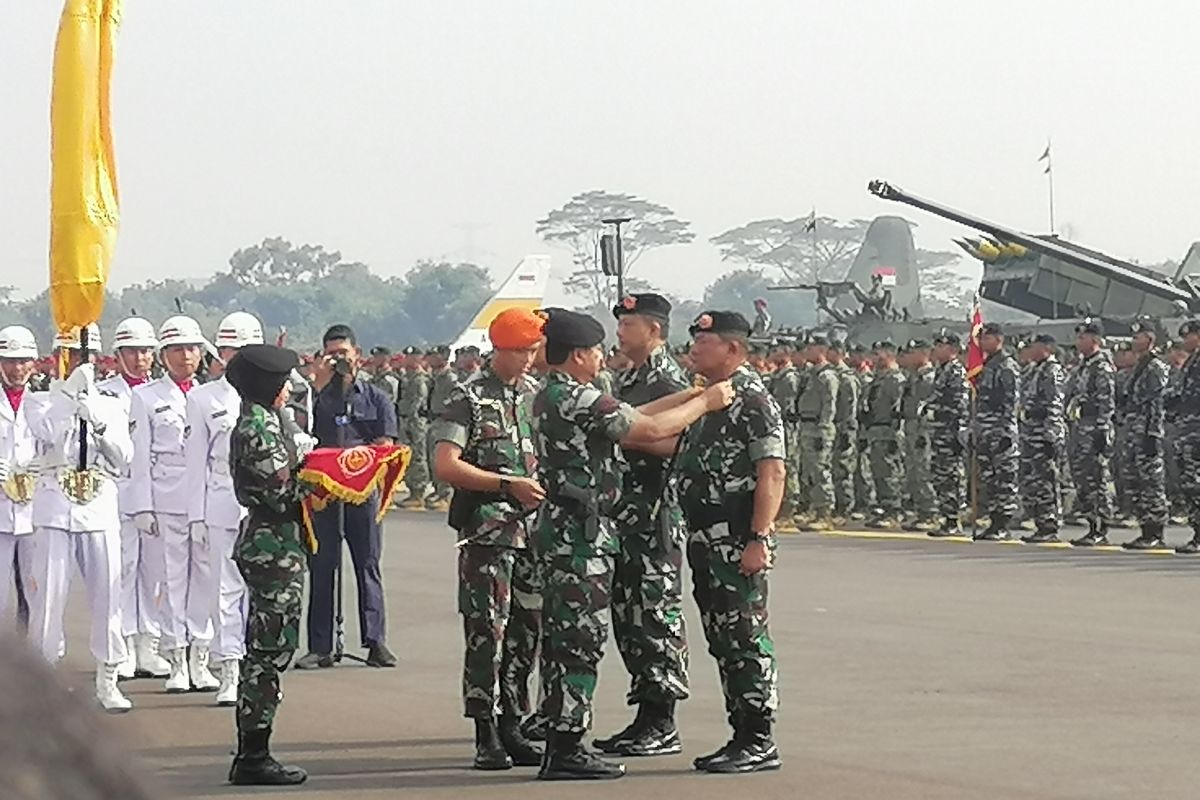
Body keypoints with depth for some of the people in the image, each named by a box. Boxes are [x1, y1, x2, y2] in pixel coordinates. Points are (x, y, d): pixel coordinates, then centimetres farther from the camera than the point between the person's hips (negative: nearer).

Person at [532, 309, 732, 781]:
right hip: (581, 535, -10)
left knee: (565, 640, 13)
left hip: (561, 530, 10)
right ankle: (566, 753, -6)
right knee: (580, 641, -7)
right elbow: (651, 429, -13)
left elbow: (632, 419, 16)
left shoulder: (552, 397, 14)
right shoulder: (578, 401, -17)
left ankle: (561, 746, 17)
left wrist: (692, 395, 16)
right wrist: (705, 403, 1)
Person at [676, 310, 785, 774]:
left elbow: (772, 473, -18)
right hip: (705, 540, 10)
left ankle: (760, 742, -4)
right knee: (723, 643, 12)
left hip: (737, 541, -10)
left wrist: (759, 538, -24)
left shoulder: (751, 398, -11)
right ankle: (742, 736, 18)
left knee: (746, 640, -7)